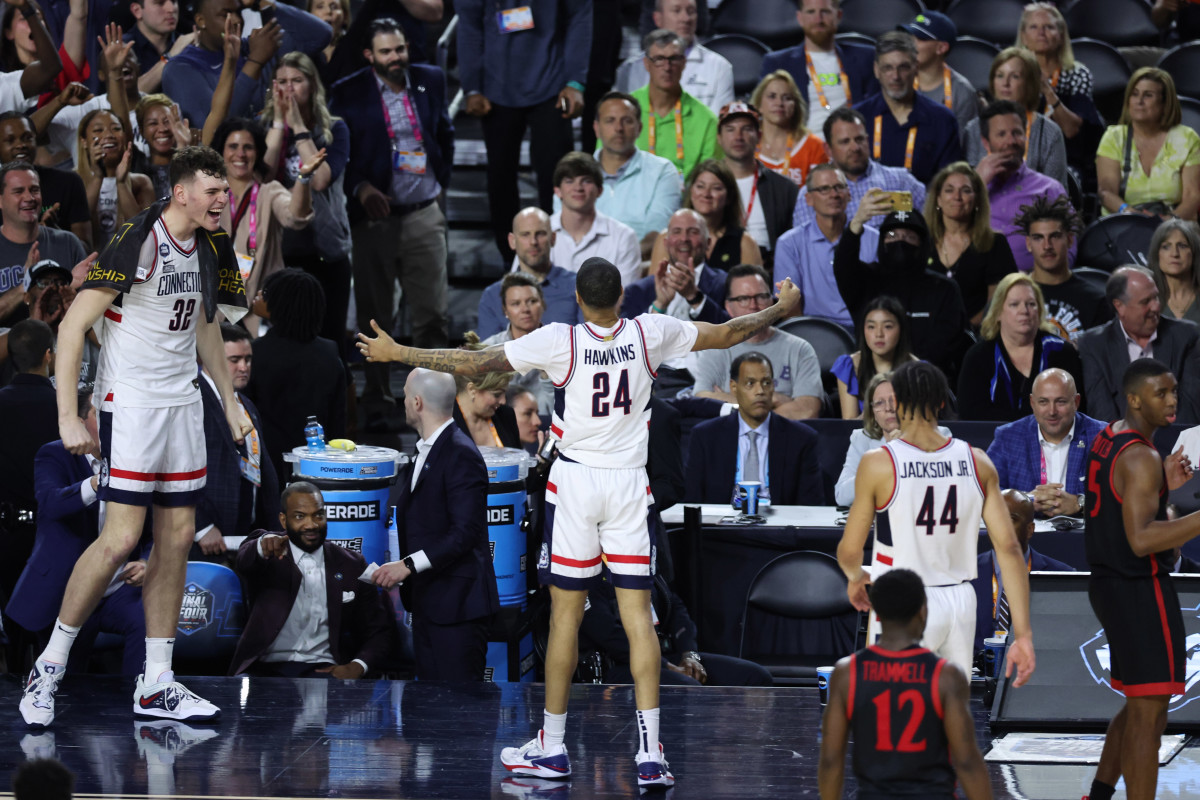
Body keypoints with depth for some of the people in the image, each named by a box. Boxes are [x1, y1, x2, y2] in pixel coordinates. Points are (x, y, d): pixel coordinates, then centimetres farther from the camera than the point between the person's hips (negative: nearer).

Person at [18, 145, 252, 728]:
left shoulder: (208, 248, 7)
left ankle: (156, 685, 11)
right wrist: (68, 417, -21)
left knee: (177, 538, 6)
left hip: (182, 405, 8)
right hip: (129, 404, -8)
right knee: (120, 538, -13)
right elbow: (73, 326, -18)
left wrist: (230, 402, 24)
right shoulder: (138, 242, -18)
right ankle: (49, 665, 1)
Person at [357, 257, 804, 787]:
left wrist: (397, 353, 3)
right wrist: (782, 309, 29)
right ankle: (649, 752, -6)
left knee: (565, 614, 5)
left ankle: (551, 748, 12)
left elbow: (476, 363, -6)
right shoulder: (651, 333, -2)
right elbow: (728, 334, 11)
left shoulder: (559, 341, -9)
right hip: (630, 484, 2)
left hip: (575, 480, -2)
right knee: (637, 614, 1)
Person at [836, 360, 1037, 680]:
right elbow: (1009, 548, -2)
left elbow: (849, 551, -4)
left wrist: (856, 578, 20)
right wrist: (1023, 634, 0)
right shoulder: (977, 463, 0)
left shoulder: (878, 464, -11)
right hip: (961, 602, 4)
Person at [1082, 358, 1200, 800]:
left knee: (1138, 706, 22)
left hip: (1109, 583, 10)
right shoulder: (1141, 459, -20)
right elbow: (1141, 539, -30)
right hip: (1141, 591, -10)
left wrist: (1164, 485, 10)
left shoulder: (1107, 439, 10)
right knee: (1148, 717, -8)